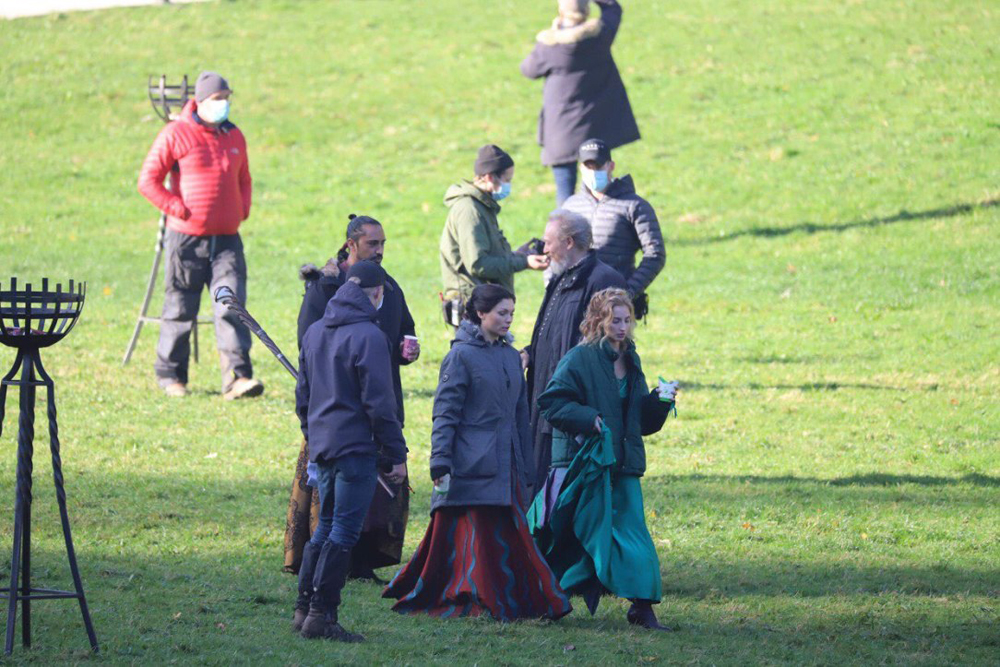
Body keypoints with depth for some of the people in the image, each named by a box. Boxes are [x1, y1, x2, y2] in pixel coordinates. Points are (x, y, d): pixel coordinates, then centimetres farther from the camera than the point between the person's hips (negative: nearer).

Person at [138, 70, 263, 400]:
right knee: (180, 309, 4)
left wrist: (242, 210, 11)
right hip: (187, 238, -4)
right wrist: (178, 209, -11)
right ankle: (170, 375, 18)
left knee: (232, 306, -9)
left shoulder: (234, 136, 14)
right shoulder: (176, 134, -4)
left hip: (227, 238, 4)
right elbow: (148, 180, -6)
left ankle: (236, 376, -16)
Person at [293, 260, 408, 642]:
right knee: (344, 532, -5)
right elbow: (379, 404, -15)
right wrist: (397, 454, -9)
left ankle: (304, 608, 17)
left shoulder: (314, 332, 11)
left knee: (326, 526, 17)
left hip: (322, 447, 8)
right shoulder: (368, 336, -14)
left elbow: (302, 395, 19)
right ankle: (321, 615, -7)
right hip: (356, 448, -8)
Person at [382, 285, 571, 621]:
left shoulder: (510, 356, 15)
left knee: (507, 535, 4)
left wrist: (525, 468, 17)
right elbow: (445, 412, -9)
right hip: (472, 464, -6)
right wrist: (440, 463, -16)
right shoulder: (462, 355, -6)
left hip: (505, 466, 6)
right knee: (478, 535, -4)